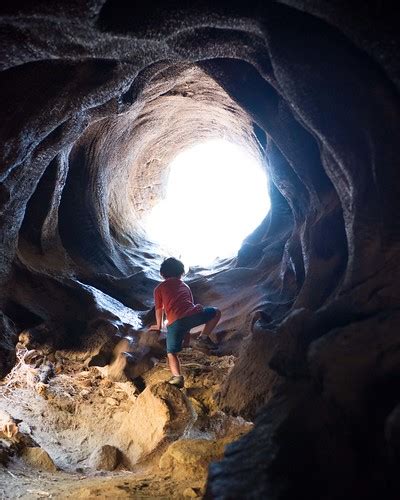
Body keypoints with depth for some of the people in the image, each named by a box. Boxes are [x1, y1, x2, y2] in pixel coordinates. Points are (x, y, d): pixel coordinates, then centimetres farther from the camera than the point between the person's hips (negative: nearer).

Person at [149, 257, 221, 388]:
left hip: (175, 322, -1)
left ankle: (177, 377, -17)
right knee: (216, 312, 27)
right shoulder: (185, 286, 31)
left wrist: (158, 326, 48)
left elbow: (159, 310, 28)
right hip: (193, 315, 2)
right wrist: (187, 333, 45)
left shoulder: (159, 288, 22)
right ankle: (204, 338, 17)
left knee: (171, 353, 9)